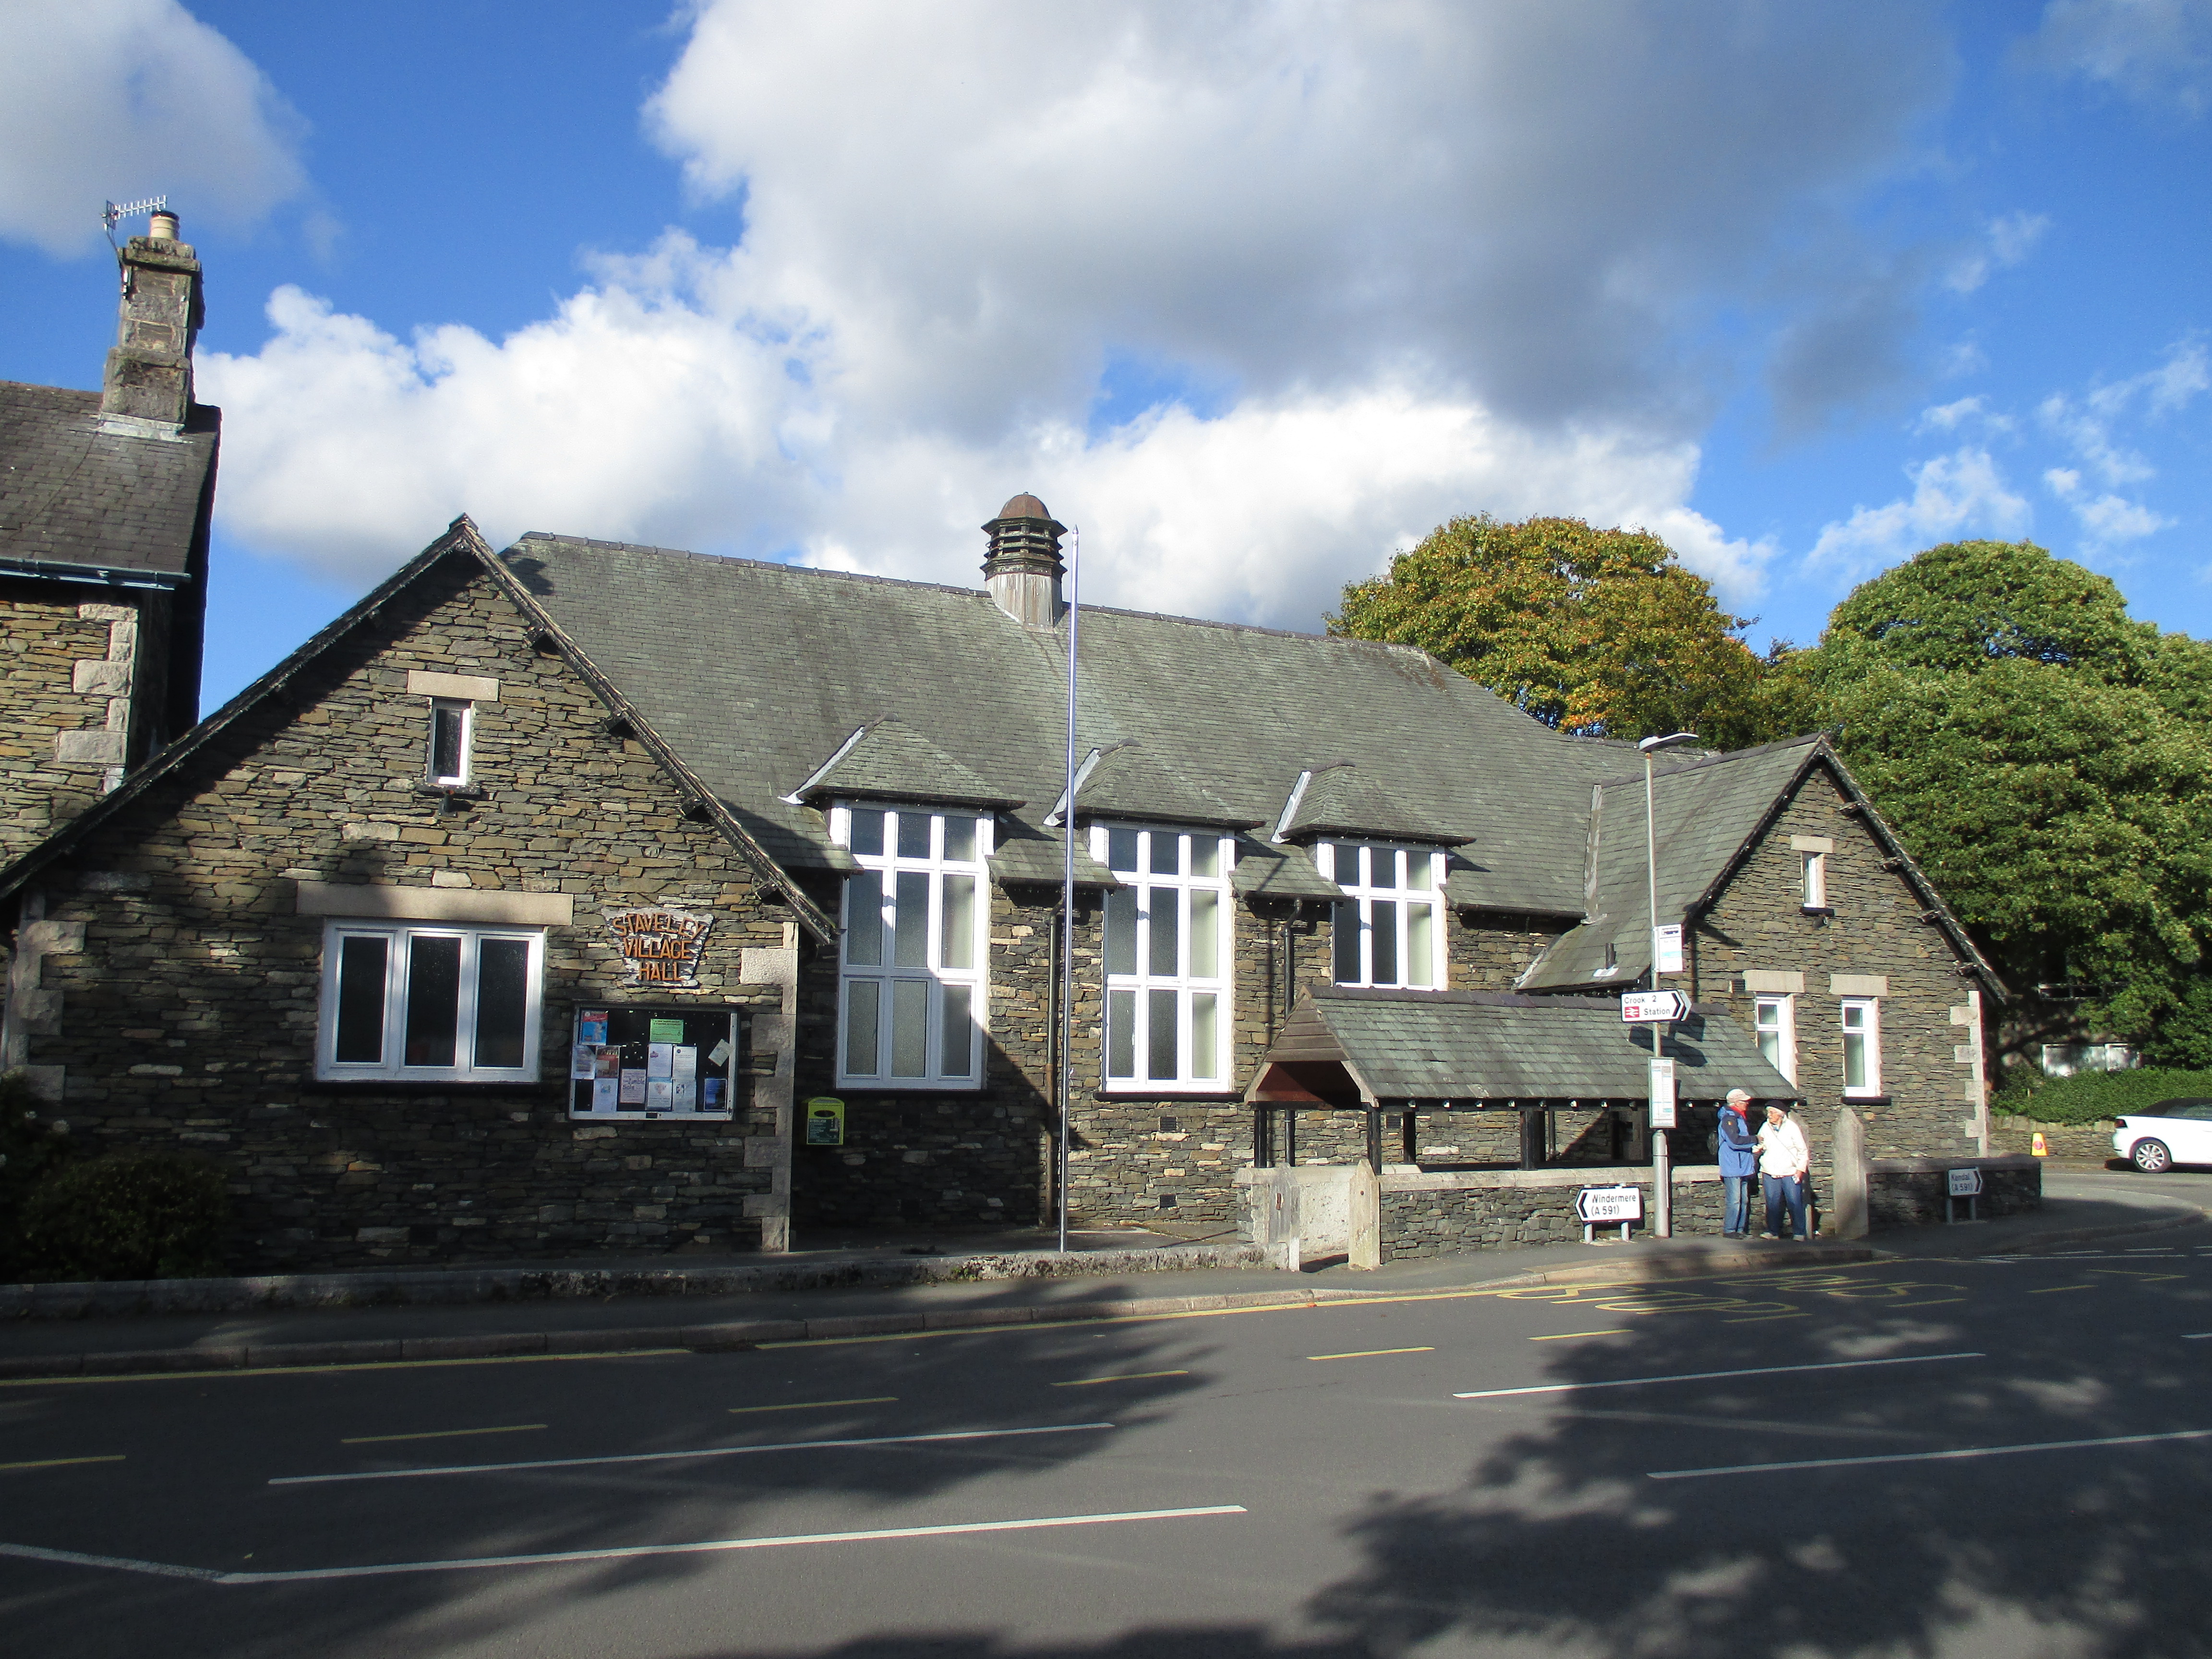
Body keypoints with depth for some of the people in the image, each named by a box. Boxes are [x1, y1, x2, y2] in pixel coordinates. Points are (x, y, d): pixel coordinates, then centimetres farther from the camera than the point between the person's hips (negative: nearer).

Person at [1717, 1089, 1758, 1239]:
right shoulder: (1729, 1119, -13)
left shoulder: (1742, 1118, 17)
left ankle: (1741, 1230, 17)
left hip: (1744, 1167, 9)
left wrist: (1754, 1147, 7)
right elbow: (1735, 1141, -25)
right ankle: (1729, 1231, -4)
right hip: (1733, 1168, -9)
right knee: (1735, 1201, -9)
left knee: (1744, 1200, 11)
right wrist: (1755, 1140, -14)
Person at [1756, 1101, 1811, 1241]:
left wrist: (1800, 1169, -5)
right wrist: (1759, 1149, 1)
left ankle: (1799, 1233, 4)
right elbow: (1762, 1147, 22)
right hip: (1770, 1173, 3)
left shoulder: (1792, 1127, -3)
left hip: (1790, 1173, -3)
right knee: (1772, 1204, 3)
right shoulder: (1766, 1128, 8)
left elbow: (1803, 1150, 1)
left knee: (1795, 1203, -3)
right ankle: (1773, 1231, 11)